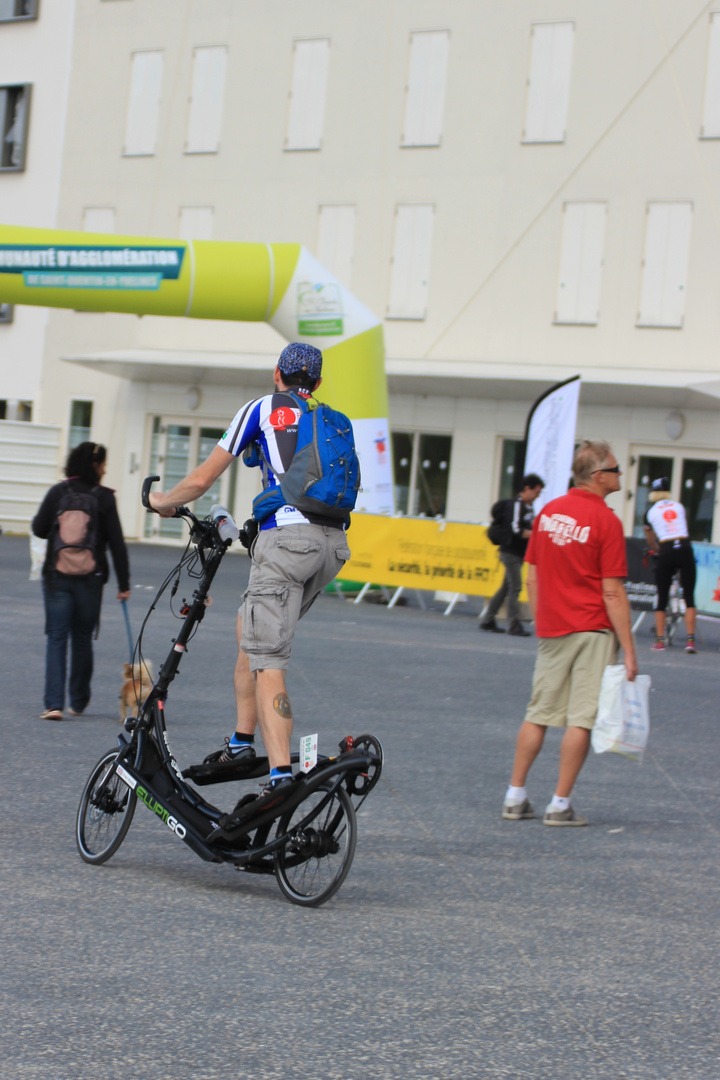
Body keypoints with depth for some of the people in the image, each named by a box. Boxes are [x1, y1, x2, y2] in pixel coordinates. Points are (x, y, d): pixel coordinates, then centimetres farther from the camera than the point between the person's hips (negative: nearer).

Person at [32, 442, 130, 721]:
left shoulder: (57, 492, -2)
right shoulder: (104, 498, -5)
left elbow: (39, 528, 1)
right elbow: (116, 543, -5)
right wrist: (123, 584, 1)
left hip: (57, 575, 0)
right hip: (90, 579, 0)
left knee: (56, 638, 0)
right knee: (82, 640, 14)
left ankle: (54, 703, -12)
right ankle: (78, 702, 25)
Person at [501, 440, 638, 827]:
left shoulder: (549, 510, 7)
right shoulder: (605, 520, -12)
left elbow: (532, 579, 11)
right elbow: (612, 593, -14)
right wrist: (628, 650, -11)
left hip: (551, 630, 6)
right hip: (592, 631, -6)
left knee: (539, 714, 13)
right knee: (582, 719, -1)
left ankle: (515, 798, 14)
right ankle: (560, 805, 0)